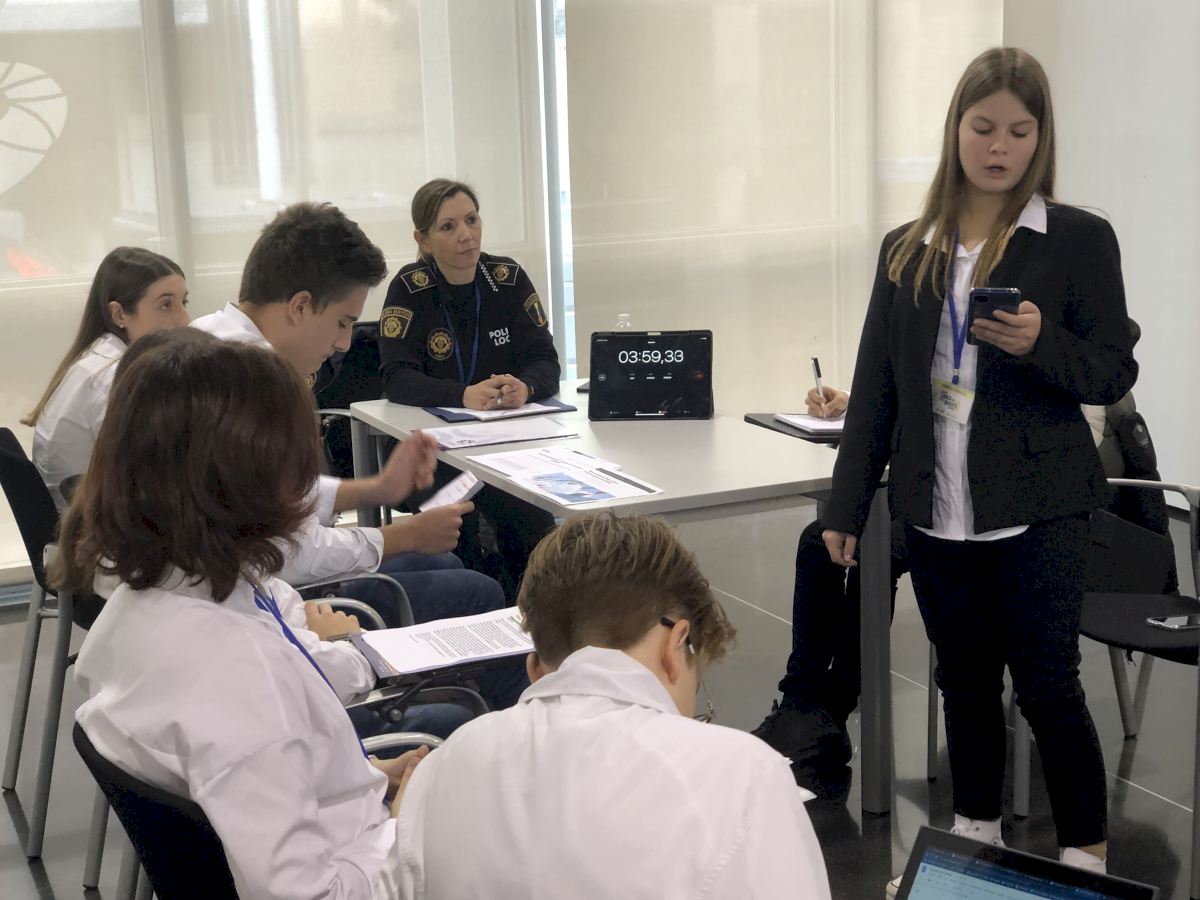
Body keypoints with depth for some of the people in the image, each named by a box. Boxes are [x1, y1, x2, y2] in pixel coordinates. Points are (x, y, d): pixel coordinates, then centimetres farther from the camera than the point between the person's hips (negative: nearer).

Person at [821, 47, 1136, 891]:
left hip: (1037, 509, -4)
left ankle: (1086, 856, 15)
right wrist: (847, 505, 7)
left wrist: (1040, 342, -23)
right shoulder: (907, 249, 7)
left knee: (1047, 685, 0)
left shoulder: (1079, 239, -4)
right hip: (936, 512, 4)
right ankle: (975, 837, 29)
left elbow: (1115, 375, -3)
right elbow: (876, 386, 9)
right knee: (965, 679, 14)